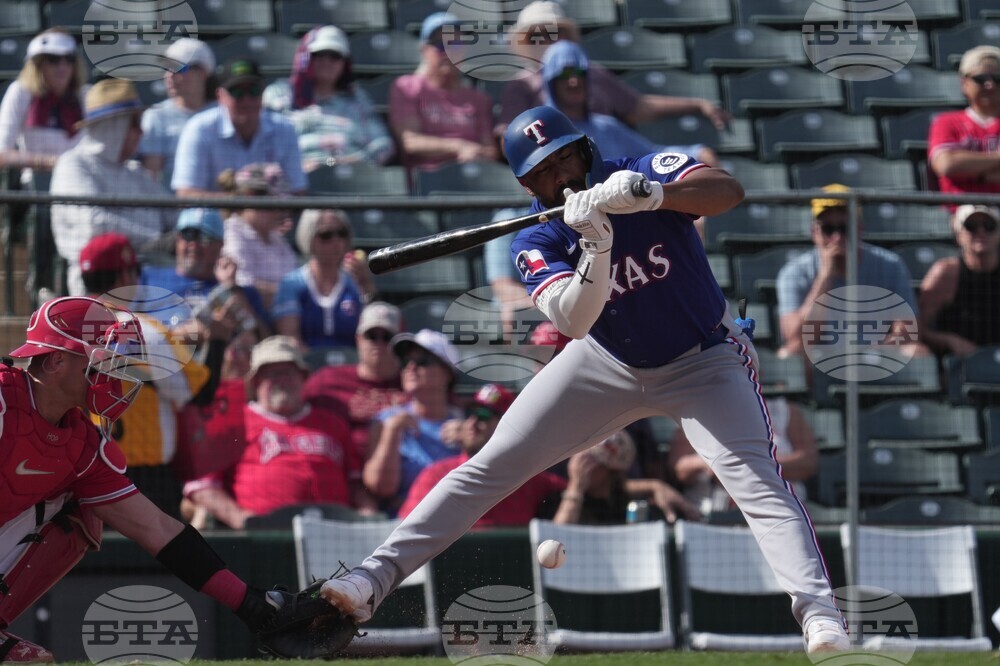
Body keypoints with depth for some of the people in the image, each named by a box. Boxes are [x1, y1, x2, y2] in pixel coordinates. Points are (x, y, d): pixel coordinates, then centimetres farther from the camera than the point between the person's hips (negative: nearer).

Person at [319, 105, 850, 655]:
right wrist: (596, 250, -49)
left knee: (755, 476, -25)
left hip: (703, 362, -3)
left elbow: (728, 191, -39)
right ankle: (375, 578, 0)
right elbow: (572, 321, -32)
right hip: (608, 364, 3)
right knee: (493, 464, -2)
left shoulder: (645, 173, -20)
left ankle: (818, 614, -31)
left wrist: (654, 195, -56)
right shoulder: (537, 243, -15)